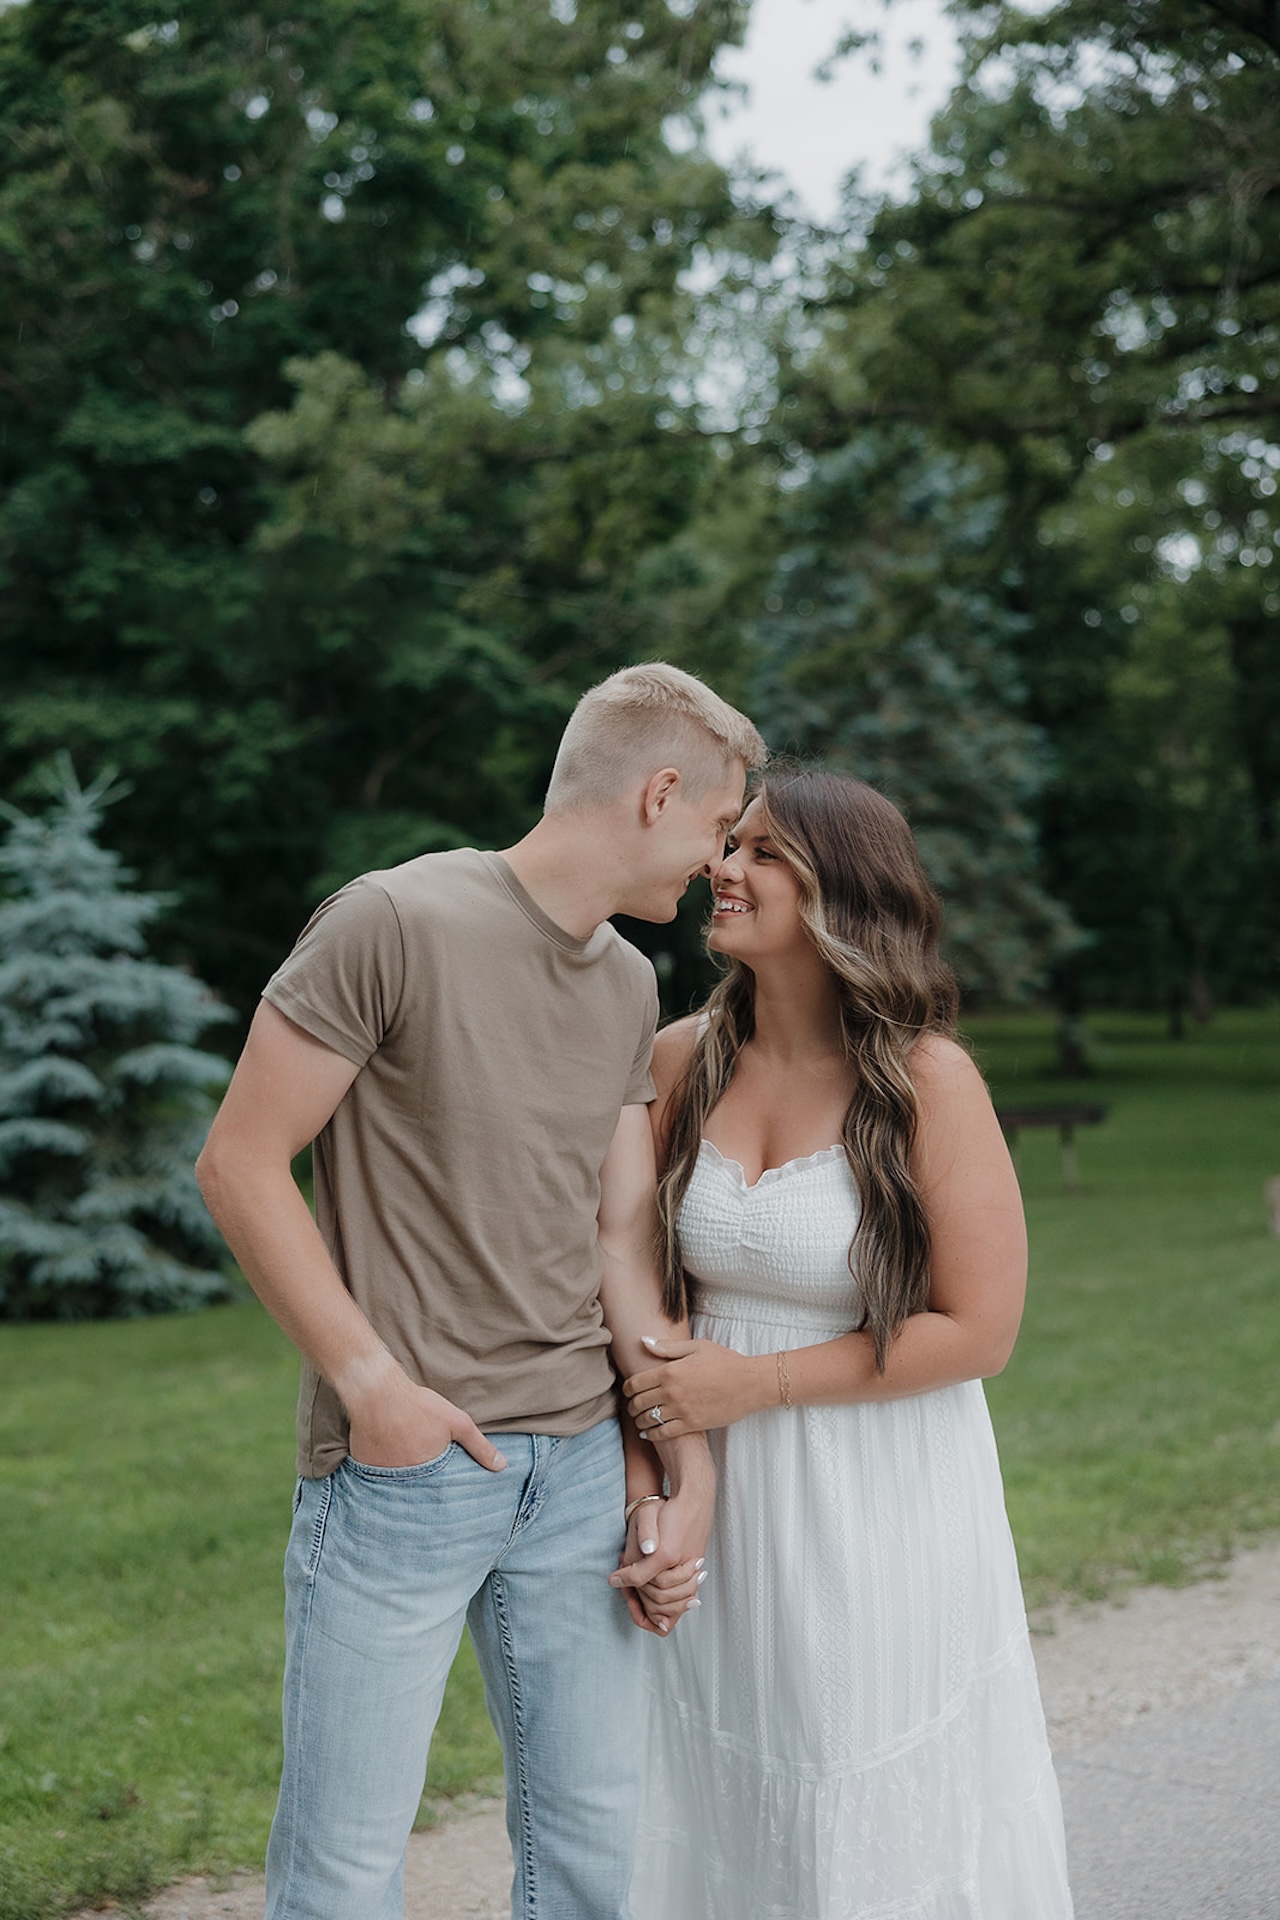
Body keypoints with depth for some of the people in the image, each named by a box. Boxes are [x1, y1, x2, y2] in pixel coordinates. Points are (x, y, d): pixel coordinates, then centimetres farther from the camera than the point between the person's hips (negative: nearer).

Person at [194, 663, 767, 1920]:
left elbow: (622, 1240, 12)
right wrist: (371, 1379, -13)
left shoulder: (629, 985, 12)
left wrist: (682, 1465, 6)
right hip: (400, 1472, -6)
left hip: (582, 1466, 6)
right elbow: (239, 1165, -9)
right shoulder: (397, 924, -11)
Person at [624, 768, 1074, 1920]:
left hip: (883, 1506, -4)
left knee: (879, 1827, 8)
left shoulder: (927, 1079, -14)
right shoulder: (683, 1061, 0)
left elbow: (980, 1330, -14)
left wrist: (759, 1381, -16)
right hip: (725, 1492, 4)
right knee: (728, 1812, 14)